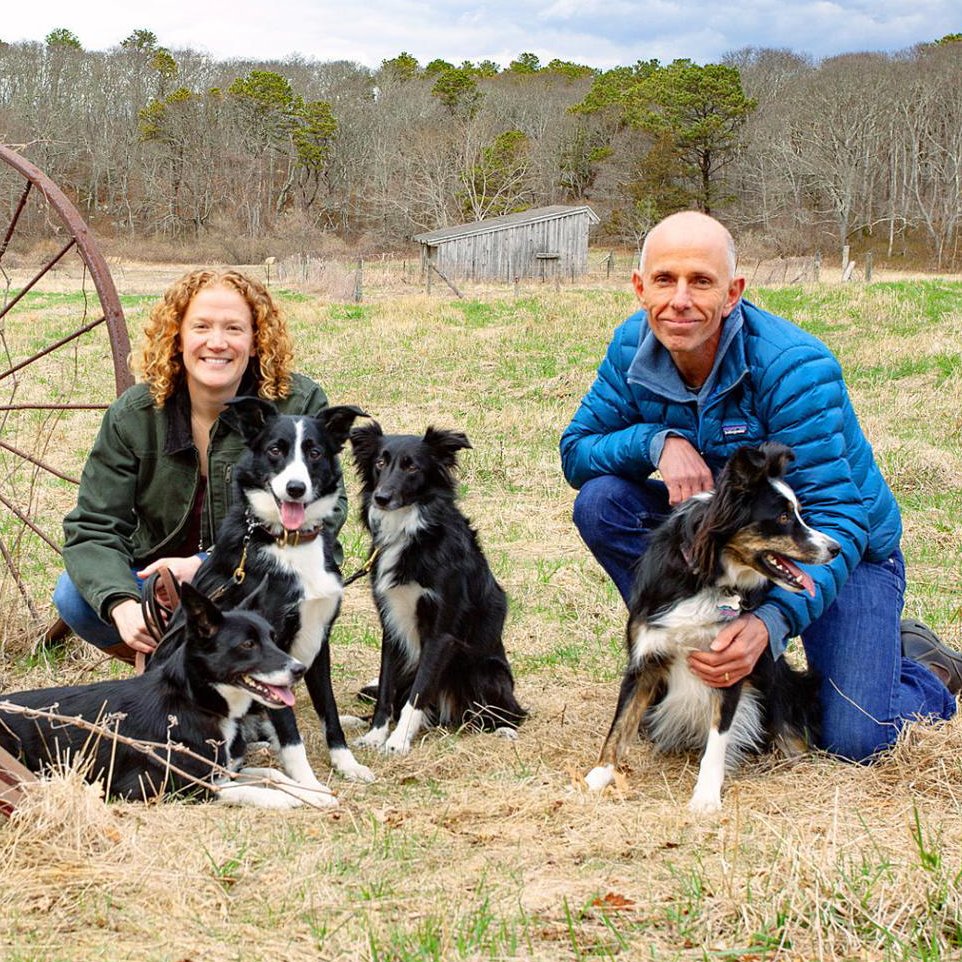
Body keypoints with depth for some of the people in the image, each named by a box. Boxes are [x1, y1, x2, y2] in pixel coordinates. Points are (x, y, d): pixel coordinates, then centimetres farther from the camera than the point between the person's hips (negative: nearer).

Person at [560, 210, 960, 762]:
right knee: (601, 502, -20)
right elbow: (577, 451, -7)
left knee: (854, 740, -21)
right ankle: (686, 654, -3)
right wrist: (656, 441, -29)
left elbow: (837, 519, -33)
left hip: (846, 550, -4)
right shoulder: (634, 347, -14)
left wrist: (772, 622, -49)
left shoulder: (795, 369, -30)